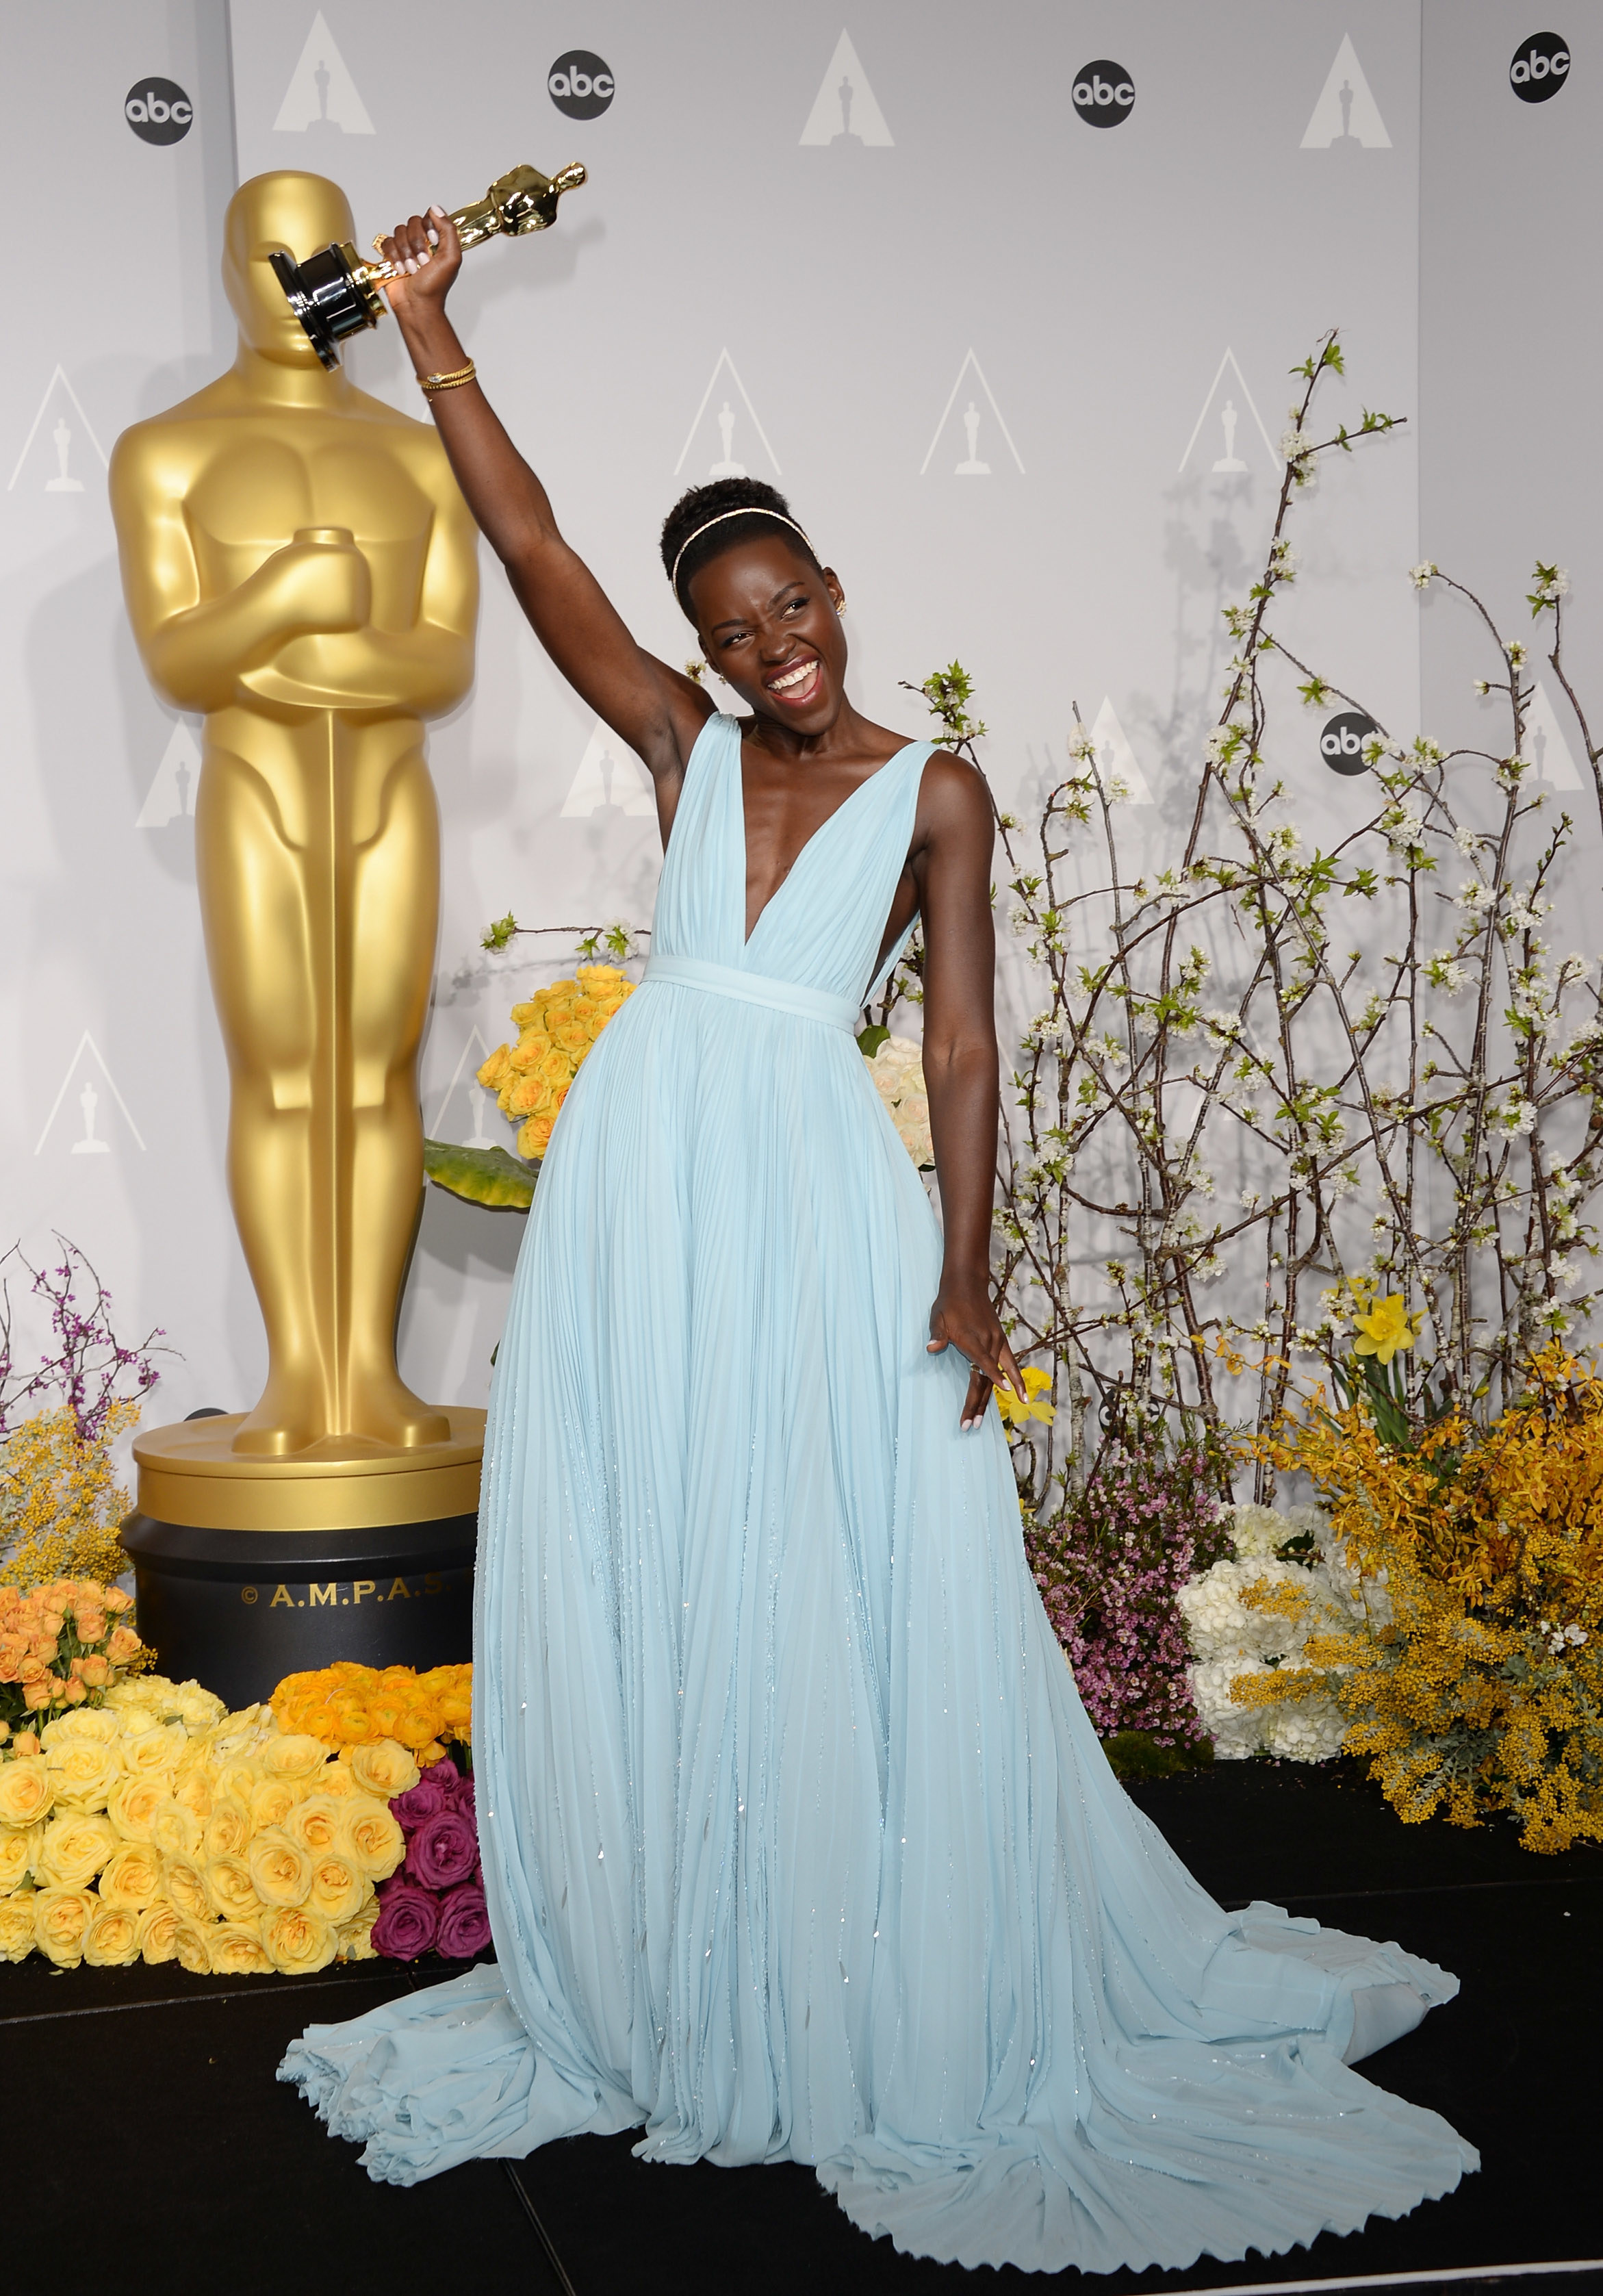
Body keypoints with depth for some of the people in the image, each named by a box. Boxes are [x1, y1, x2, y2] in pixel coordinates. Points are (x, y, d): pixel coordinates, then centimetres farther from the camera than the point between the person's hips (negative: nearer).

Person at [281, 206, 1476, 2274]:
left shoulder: (932, 792, 3)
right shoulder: (685, 748, 10)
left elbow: (962, 1042, -1)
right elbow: (532, 554, 4)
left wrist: (965, 1268, -9)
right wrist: (430, 336, -2)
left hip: (820, 1197, -3)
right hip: (643, 1180, 3)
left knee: (843, 1599, 1)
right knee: (635, 1588, 7)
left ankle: (895, 2000, 18)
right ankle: (663, 1980, 24)